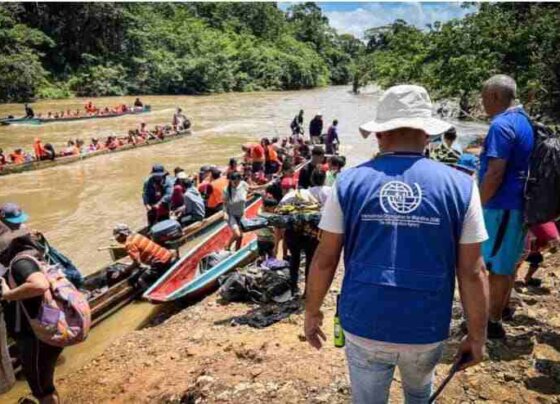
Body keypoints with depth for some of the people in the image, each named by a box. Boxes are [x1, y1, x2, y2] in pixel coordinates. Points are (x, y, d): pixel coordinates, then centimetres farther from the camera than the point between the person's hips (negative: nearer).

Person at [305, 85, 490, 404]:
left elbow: (325, 260, -5)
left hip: (364, 325, 0)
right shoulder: (459, 186, -9)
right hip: (427, 329, 1)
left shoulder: (350, 182, -9)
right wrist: (477, 334, 6)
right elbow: (472, 272, -7)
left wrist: (313, 311, 9)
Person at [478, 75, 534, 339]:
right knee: (507, 262, 20)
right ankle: (500, 308, 34)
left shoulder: (501, 125, -19)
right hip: (517, 203, 9)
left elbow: (495, 173, -24)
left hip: (501, 206, -9)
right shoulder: (524, 121, 11)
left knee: (495, 266, 1)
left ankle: (492, 323, 12)